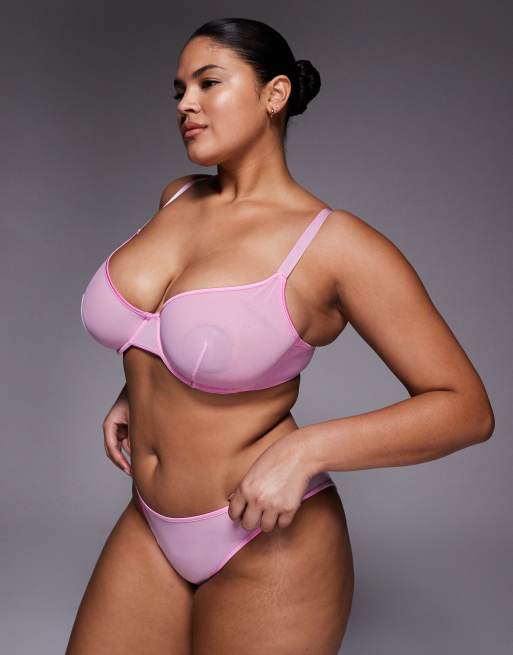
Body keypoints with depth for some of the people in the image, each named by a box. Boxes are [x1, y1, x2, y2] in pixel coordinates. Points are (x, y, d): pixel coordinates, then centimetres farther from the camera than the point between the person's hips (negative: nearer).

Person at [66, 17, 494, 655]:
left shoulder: (337, 244, -16)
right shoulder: (177, 200, 3)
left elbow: (467, 408, -15)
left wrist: (304, 450, -24)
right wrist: (133, 393, 9)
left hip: (268, 545, -6)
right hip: (152, 529, 6)